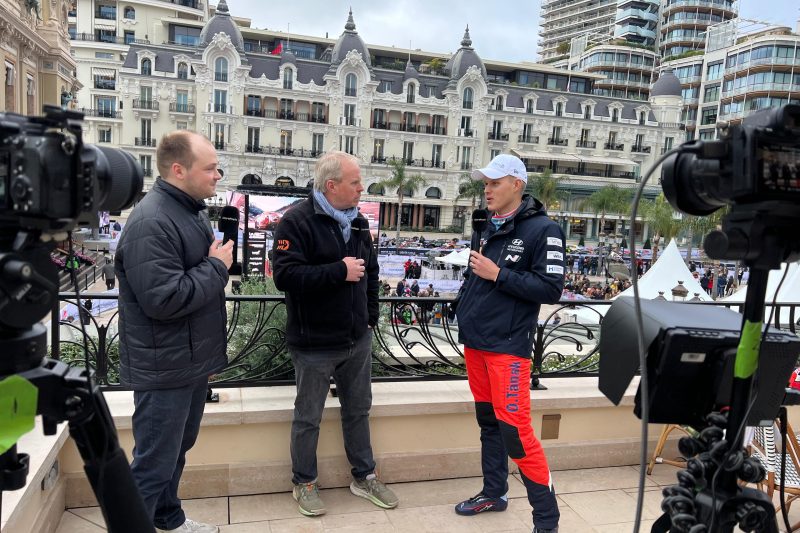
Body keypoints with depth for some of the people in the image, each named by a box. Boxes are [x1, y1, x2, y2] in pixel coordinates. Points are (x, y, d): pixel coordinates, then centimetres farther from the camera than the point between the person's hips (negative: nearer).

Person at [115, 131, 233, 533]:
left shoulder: (192, 211, 10)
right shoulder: (151, 222, -22)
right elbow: (164, 299, -30)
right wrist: (217, 267, -17)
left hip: (192, 363, 10)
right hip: (165, 369, -10)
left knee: (177, 450, 23)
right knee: (154, 463, 3)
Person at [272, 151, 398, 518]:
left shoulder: (357, 221, 8)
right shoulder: (297, 222, -14)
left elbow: (371, 271, 18)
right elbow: (285, 275, -25)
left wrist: (371, 317, 12)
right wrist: (339, 271, -22)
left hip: (358, 340, 7)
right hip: (315, 344, -6)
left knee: (358, 409, 18)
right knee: (308, 417, 10)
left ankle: (364, 477, 34)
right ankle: (304, 483, 29)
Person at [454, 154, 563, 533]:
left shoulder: (543, 229, -10)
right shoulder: (491, 228, 13)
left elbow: (551, 288, -16)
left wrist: (498, 274, -19)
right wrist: (465, 313, 10)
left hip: (507, 347, -8)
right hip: (475, 341, 8)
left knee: (515, 432, -8)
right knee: (488, 421, 17)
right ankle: (494, 493, 33)